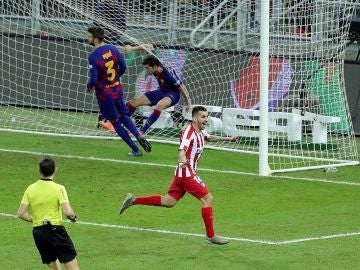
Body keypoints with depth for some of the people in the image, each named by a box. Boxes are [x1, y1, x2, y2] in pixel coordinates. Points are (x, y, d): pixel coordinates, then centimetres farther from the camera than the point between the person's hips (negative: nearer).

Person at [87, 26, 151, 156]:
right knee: (124, 116, 24)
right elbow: (123, 67, 4)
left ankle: (135, 150, 13)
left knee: (116, 122, 10)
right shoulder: (113, 49, -4)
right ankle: (139, 137, 1)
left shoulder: (93, 56, -23)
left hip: (105, 94, -5)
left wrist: (89, 87, -2)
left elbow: (94, 79, -23)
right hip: (117, 90, 5)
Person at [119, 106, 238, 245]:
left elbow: (209, 138, 36)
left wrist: (227, 138, 40)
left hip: (183, 172, 10)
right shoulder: (189, 132, -18)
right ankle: (211, 235, -3)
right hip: (187, 172, -10)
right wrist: (183, 160, -55)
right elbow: (182, 149, -34)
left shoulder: (200, 132, 12)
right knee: (208, 199, -9)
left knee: (168, 201, 13)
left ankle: (133, 200, 16)